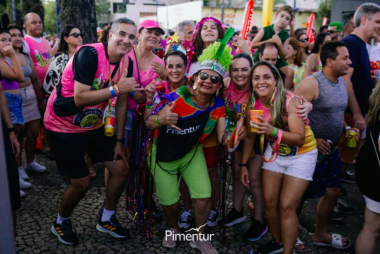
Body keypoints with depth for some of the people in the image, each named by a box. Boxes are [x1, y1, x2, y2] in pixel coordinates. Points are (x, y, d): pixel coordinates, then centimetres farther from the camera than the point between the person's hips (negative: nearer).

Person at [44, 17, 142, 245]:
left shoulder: (126, 63, -3)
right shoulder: (89, 54, -25)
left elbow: (122, 103, 3)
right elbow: (79, 98, -31)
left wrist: (119, 141, 4)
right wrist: (116, 88, -33)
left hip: (93, 124, 7)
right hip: (64, 126, -7)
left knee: (121, 169, 5)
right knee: (82, 182, -2)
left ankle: (107, 219, 28)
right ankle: (61, 222, 30)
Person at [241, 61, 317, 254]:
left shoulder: (290, 100, -26)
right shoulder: (253, 105, -11)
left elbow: (300, 139, -30)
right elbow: (250, 137, 2)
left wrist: (273, 131, -45)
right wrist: (244, 164, 2)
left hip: (301, 155, -5)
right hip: (275, 153, 5)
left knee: (287, 206, -7)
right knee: (269, 201, 8)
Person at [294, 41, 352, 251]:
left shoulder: (342, 82, 7)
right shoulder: (311, 83, -19)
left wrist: (338, 137, 10)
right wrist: (312, 140, -20)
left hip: (331, 149, 8)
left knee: (333, 191, 16)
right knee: (301, 195, 6)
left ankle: (320, 234, 37)